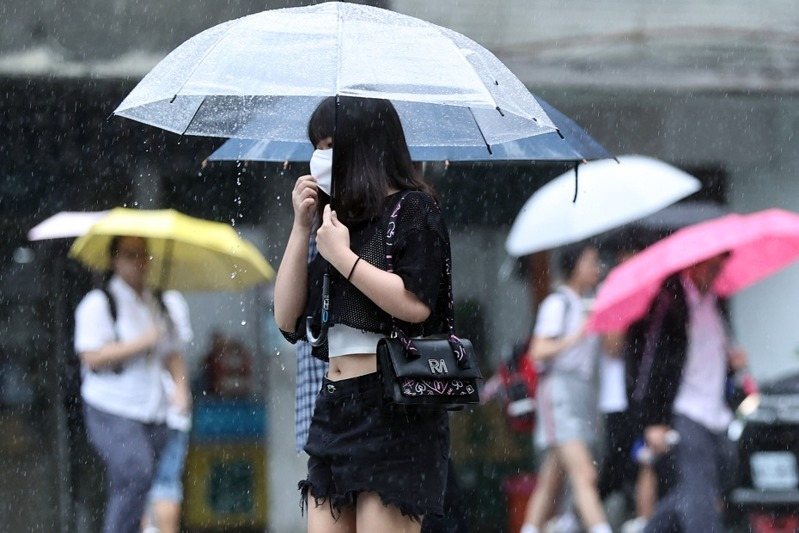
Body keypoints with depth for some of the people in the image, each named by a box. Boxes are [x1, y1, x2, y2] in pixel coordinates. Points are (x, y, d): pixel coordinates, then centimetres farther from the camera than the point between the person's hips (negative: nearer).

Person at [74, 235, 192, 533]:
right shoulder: (98, 304, -3)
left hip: (153, 414, 6)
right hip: (112, 413, -6)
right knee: (137, 475, -24)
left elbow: (173, 353, 22)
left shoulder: (160, 305, 17)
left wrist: (181, 386, 3)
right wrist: (143, 342, -15)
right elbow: (92, 357, -12)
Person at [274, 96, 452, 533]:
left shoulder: (411, 209, 0)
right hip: (334, 407, 8)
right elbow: (288, 318, 15)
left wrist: (342, 255, -9)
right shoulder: (338, 220, 21)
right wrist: (302, 228, 9)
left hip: (393, 407, -8)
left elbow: (415, 303, -16)